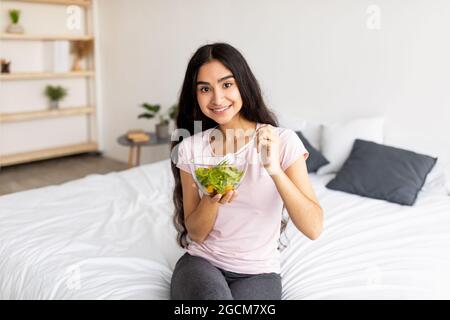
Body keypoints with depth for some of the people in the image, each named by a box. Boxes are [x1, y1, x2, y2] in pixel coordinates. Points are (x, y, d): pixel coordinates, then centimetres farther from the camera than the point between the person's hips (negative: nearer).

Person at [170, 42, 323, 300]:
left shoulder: (283, 141, -11)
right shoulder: (190, 148, -3)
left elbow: (314, 229, -17)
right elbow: (195, 233, 0)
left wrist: (275, 170, -30)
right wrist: (211, 200, -22)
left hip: (258, 272, 0)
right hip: (201, 262, 1)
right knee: (212, 297, -31)